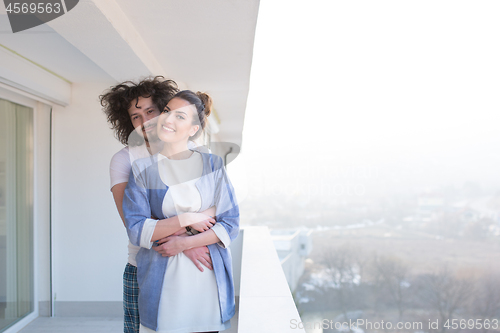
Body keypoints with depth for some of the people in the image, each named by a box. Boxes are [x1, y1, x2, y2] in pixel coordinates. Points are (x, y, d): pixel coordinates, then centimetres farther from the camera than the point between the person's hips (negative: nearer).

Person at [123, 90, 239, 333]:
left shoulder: (213, 165, 1)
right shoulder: (143, 169, 1)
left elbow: (231, 224, -2)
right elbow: (136, 231, -5)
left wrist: (184, 243, -12)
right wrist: (186, 219, -13)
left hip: (208, 277, 1)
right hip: (163, 280, 0)